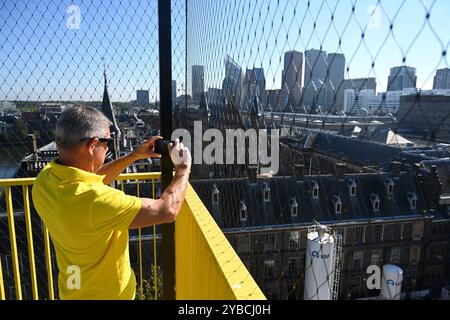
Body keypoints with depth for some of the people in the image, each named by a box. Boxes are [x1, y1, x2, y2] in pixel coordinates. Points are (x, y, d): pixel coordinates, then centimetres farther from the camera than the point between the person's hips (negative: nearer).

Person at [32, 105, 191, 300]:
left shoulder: (46, 178, -13)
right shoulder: (92, 199, -37)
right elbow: (167, 211, -32)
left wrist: (134, 156, 5)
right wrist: (183, 167, -17)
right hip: (107, 293, -7)